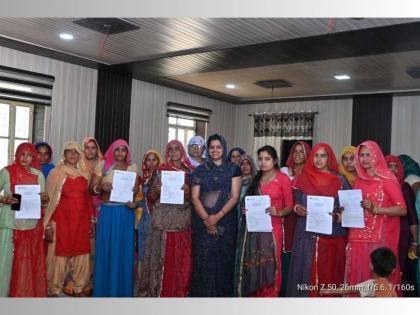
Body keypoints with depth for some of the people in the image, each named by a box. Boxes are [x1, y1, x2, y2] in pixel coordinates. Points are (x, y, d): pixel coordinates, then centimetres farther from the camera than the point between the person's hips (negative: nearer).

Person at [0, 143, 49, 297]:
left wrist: (44, 198, -12)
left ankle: (27, 292, 23)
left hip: (32, 224, 3)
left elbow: (43, 199, 9)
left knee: (29, 261, 9)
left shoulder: (38, 174, 5)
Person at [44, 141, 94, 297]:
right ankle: (54, 291, 16)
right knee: (59, 256, 1)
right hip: (61, 221, -4)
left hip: (81, 221, 4)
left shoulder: (84, 175, 12)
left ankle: (77, 288, 24)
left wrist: (92, 221, 13)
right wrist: (48, 225, -10)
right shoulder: (56, 173, -3)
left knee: (81, 256, 8)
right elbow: (49, 200, -5)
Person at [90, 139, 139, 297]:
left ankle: (122, 290, 18)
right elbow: (91, 188, -1)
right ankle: (104, 289, 16)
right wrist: (101, 187, -21)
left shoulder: (133, 167, 7)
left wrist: (135, 190, -9)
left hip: (126, 213, 2)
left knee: (124, 250, 5)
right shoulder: (103, 165, 1)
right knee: (106, 249, 2)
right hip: (107, 211, -1)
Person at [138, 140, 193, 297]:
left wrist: (188, 193, -13)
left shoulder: (189, 173, 8)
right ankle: (157, 291, 12)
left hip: (182, 222, 1)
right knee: (161, 257, 0)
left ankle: (179, 291, 16)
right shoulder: (160, 171, 5)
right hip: (163, 221, -1)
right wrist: (156, 191, -15)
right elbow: (150, 197, 5)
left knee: (181, 259, 3)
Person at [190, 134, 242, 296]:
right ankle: (202, 294, 12)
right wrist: (206, 219, -12)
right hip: (202, 222, 1)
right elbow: (194, 197, 2)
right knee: (203, 259, 0)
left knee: (223, 259, 1)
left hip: (226, 221, -1)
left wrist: (217, 216, -13)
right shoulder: (200, 170, 8)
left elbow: (235, 196, -3)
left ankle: (222, 294, 14)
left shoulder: (233, 169, 4)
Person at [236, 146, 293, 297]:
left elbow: (289, 206, -4)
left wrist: (278, 213, -21)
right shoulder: (256, 179, 14)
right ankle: (254, 295, 20)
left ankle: (270, 296, 11)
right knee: (253, 264, 7)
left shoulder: (283, 179, -3)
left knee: (269, 265, -2)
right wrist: (246, 209, 3)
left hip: (272, 228, -5)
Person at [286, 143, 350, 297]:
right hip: (307, 234, 1)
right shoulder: (302, 179, 7)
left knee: (328, 273, 2)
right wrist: (297, 208, -9)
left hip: (332, 236, -1)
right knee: (306, 272, 0)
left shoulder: (340, 181, 4)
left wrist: (336, 217, -15)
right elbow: (295, 202, 13)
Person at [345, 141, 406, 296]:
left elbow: (403, 209, -10)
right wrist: (346, 213, 2)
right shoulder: (359, 180, 13)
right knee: (358, 277, 7)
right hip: (358, 238, 5)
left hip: (380, 238, -5)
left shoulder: (387, 179, -4)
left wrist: (375, 209, -20)